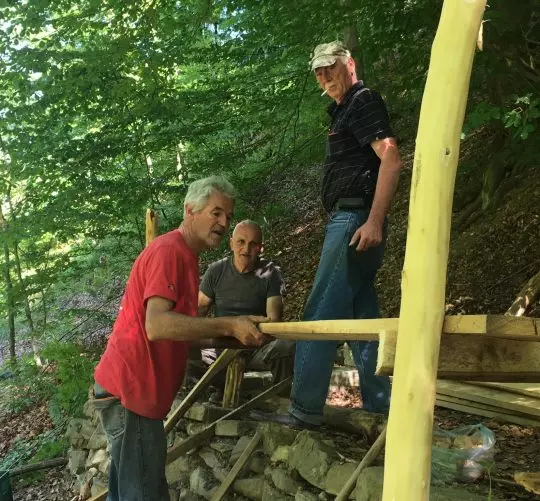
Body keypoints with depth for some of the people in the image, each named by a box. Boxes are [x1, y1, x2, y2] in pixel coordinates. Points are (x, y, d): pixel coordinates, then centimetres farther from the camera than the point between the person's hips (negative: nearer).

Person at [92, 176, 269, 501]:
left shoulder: (184, 255, 15)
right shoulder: (169, 251, -17)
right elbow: (157, 326, -29)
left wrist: (235, 335, 11)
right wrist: (230, 326, -29)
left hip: (131, 389, 10)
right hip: (130, 390, -10)